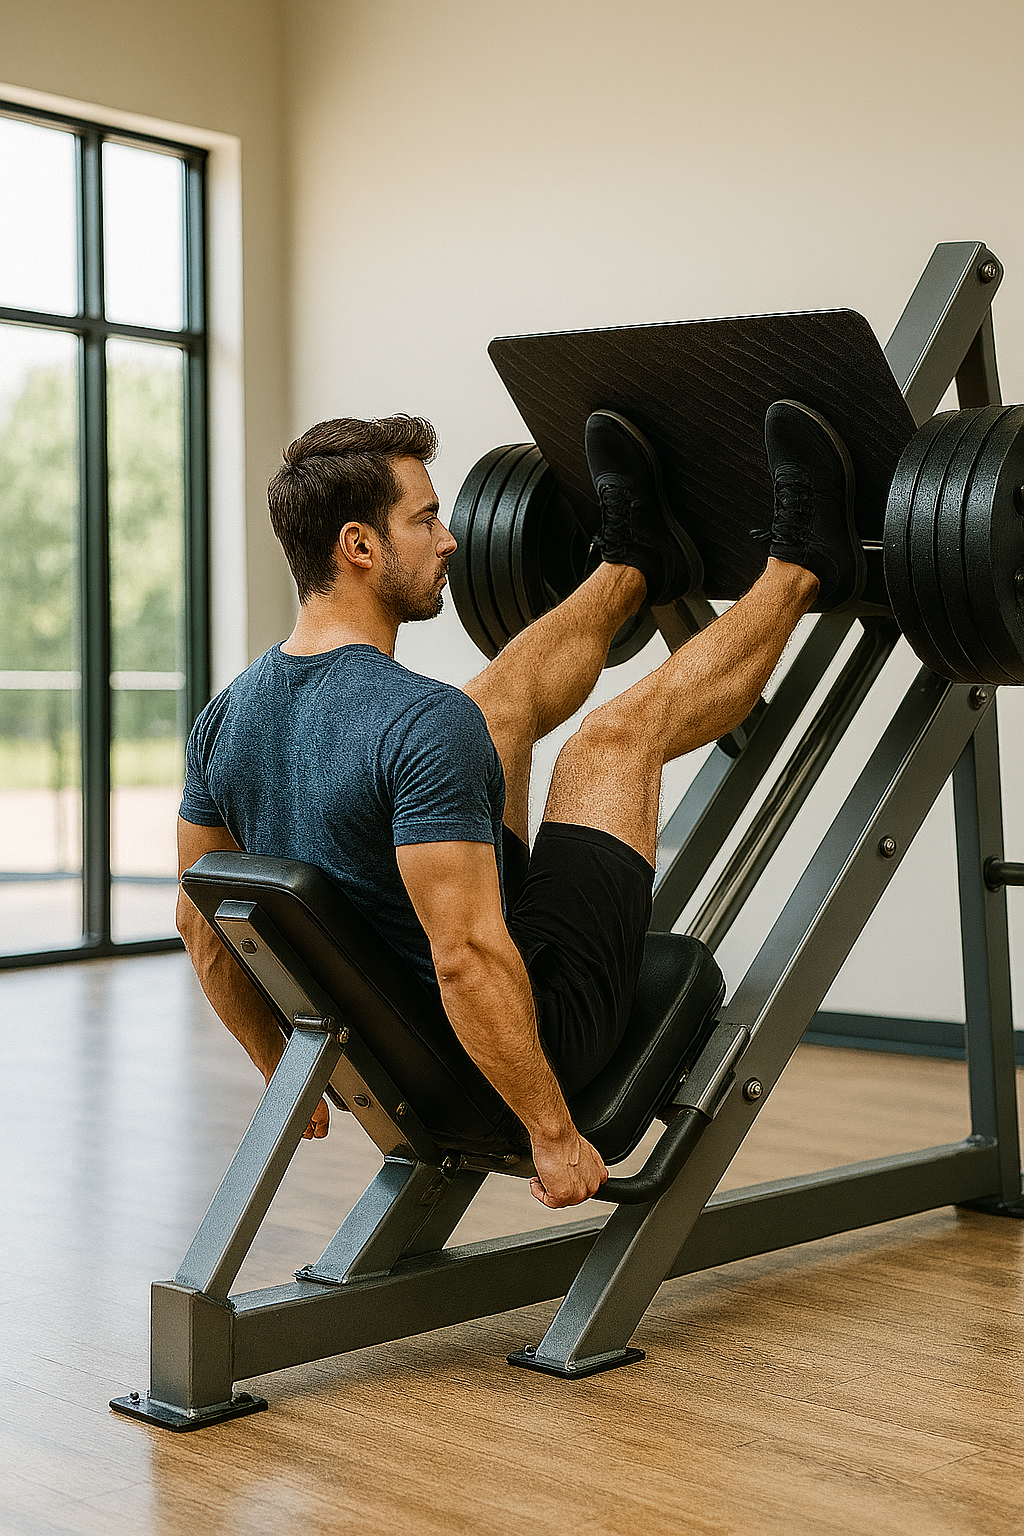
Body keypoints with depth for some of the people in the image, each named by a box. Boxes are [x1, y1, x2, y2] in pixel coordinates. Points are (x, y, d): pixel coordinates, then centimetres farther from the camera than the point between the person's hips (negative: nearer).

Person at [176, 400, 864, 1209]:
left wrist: (283, 1071, 20)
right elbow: (468, 960, -35)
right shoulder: (422, 722, -30)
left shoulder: (227, 717, -3)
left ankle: (634, 566, 41)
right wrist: (553, 1133, -24)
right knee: (616, 737, 4)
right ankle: (800, 567, 26)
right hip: (495, 1056, -7)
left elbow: (204, 926, 7)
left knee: (498, 705, 14)